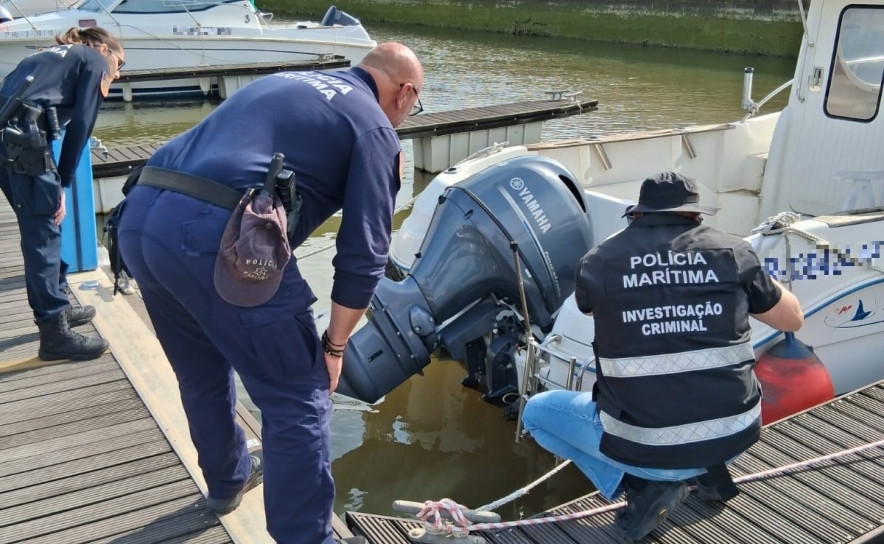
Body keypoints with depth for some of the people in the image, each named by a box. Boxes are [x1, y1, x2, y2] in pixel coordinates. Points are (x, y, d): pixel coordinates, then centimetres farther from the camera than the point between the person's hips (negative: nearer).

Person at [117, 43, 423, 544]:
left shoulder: (282, 82, 29)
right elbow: (363, 255, 1)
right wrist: (335, 346, 14)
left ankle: (228, 478, 50)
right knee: (298, 399, 5)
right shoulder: (374, 127, 8)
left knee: (203, 373, 28)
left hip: (139, 215, 9)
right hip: (216, 236, -8)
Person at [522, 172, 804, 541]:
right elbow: (793, 319, 13)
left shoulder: (599, 262, -5)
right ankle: (709, 469, 19)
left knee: (536, 412, 20)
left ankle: (644, 485, 4)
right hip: (733, 438, 4)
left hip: (645, 449, -3)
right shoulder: (733, 252, -2)